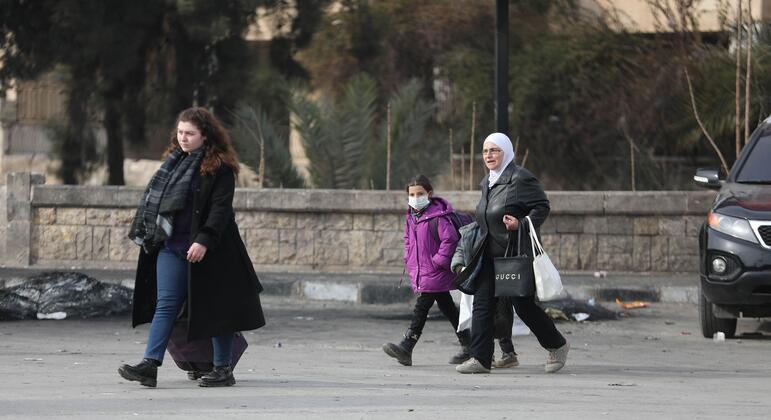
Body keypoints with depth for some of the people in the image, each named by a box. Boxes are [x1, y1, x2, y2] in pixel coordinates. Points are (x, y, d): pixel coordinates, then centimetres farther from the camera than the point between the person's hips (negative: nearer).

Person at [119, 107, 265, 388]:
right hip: (171, 246, 6)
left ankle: (223, 368, 10)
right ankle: (150, 365, -11)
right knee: (166, 304, -3)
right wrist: (149, 235, 21)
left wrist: (204, 241, -24)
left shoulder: (219, 167, -7)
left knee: (215, 307, 1)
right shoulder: (173, 162, 15)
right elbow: (157, 199, 23)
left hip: (206, 249, -6)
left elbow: (220, 208, -15)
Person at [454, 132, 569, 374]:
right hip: (489, 254, 8)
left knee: (524, 305, -1)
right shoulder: (487, 183, 14)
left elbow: (542, 206, -14)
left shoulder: (521, 179, -12)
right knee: (482, 303, -4)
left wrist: (521, 224, -26)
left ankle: (557, 346, 21)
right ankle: (480, 359, -5)